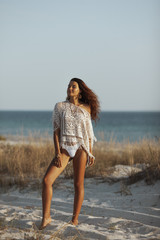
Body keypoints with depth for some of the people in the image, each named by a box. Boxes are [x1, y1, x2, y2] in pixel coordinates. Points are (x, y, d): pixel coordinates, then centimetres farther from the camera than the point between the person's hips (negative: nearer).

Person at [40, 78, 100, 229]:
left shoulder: (85, 109, 6)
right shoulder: (59, 106, 5)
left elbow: (89, 132, 9)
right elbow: (56, 131, 1)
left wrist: (90, 153, 2)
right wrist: (57, 153, -8)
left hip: (80, 148, 0)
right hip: (64, 149, 0)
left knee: (79, 184, 1)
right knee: (47, 180, -14)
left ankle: (75, 219, 14)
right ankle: (46, 217, -5)